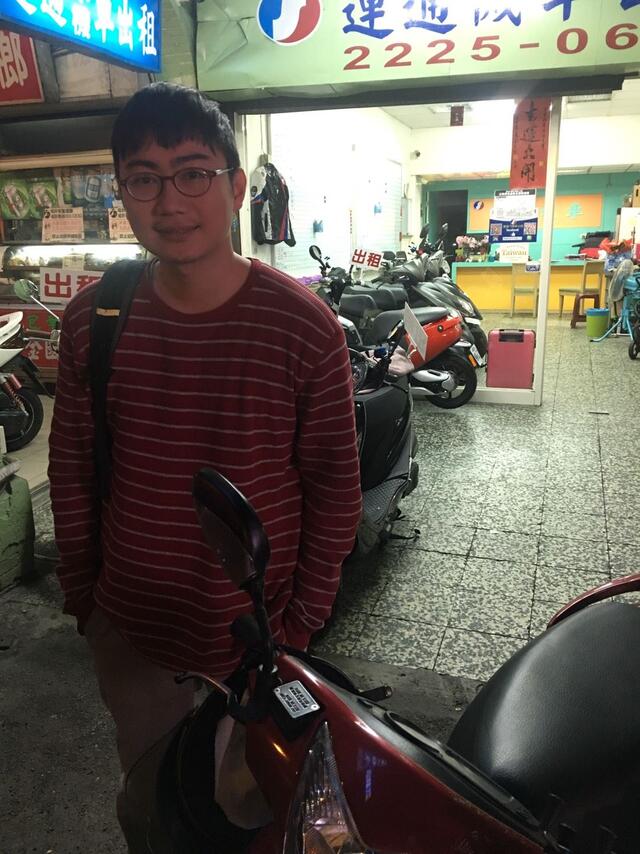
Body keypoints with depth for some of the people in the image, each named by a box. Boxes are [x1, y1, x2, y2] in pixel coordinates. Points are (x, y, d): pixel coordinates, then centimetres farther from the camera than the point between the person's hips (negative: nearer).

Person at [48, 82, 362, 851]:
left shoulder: (305, 328, -17)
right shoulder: (91, 321, -9)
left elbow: (334, 486, -10)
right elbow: (70, 469, 0)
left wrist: (302, 618, -7)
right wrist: (80, 592, 5)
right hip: (126, 636, 3)